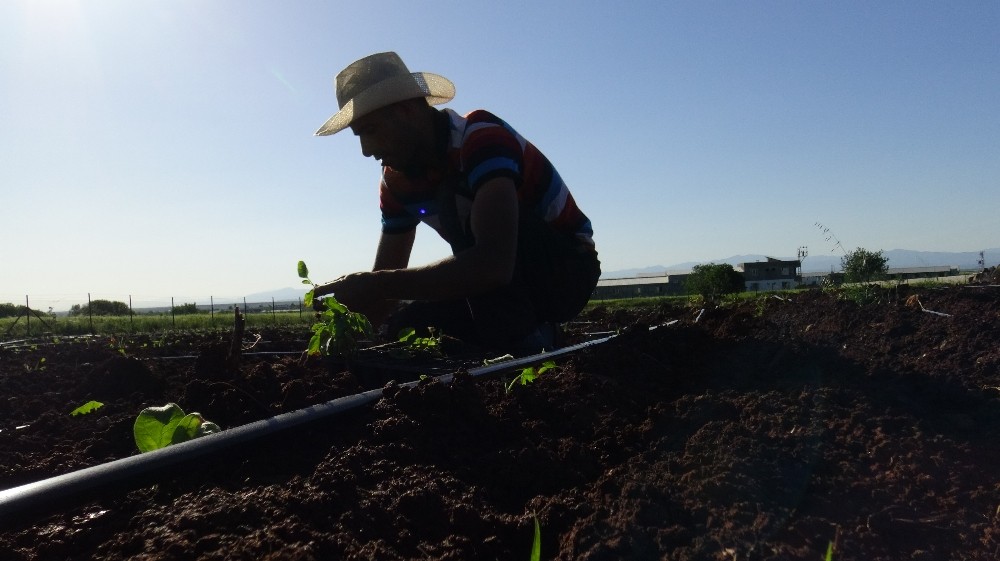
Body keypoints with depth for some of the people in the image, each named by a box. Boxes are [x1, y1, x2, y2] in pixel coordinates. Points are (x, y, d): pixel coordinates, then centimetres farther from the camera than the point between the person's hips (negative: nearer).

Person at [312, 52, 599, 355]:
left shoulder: (482, 137, -27)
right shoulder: (396, 181, -2)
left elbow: (493, 263, -42)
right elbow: (387, 275, 3)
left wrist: (376, 284, -39)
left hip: (568, 269, -7)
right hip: (509, 280, 7)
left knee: (454, 199, -29)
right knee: (402, 327, -8)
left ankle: (525, 353, -20)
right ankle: (525, 333, 8)